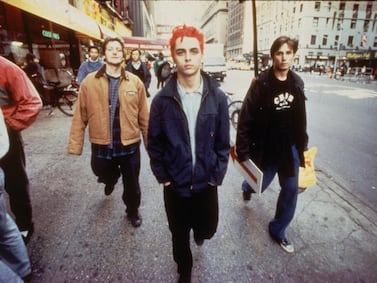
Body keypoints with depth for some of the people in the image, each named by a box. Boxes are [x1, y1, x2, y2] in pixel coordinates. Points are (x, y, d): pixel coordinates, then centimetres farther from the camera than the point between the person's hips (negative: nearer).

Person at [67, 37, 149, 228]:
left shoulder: (135, 82, -3)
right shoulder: (89, 82, -5)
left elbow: (144, 117, -1)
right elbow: (80, 117, -4)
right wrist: (75, 145, -6)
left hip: (129, 145, 0)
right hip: (101, 146, 1)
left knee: (131, 184, 14)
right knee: (104, 175, 24)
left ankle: (132, 210, 44)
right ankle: (111, 179, 63)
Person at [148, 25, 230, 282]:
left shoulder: (217, 97, -8)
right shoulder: (163, 99, -9)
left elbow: (222, 143, -3)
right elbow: (155, 143, -2)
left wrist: (217, 177, -5)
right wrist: (163, 177, -3)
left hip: (206, 182, 1)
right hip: (175, 184, 0)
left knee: (207, 229, 16)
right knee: (179, 234, 17)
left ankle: (199, 232, 55)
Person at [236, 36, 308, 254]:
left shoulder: (297, 83, 1)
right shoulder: (261, 84, -16)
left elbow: (301, 119, 9)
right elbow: (246, 120, -16)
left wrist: (303, 145, 12)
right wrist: (243, 151, -17)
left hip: (290, 148, 5)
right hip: (266, 149, -4)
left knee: (291, 190, 9)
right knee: (259, 184, 14)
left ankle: (278, 230, 30)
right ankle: (247, 187, 54)